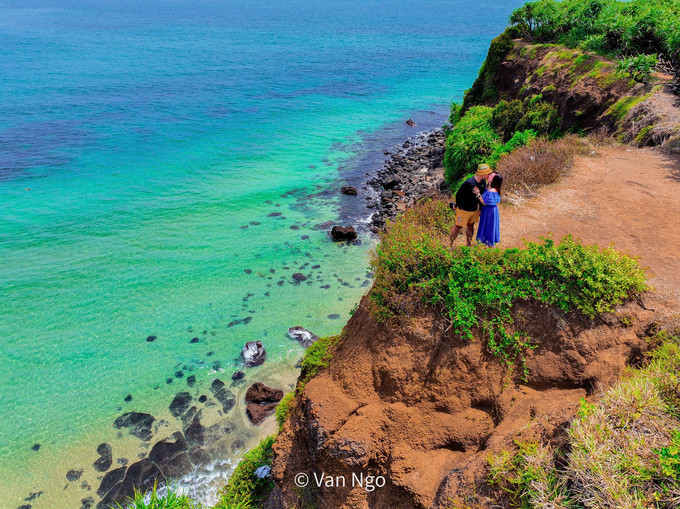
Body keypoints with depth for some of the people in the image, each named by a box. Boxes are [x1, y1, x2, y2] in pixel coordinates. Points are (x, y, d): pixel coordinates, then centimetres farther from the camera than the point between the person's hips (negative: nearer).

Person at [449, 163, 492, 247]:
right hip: (464, 210, -7)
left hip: (474, 210, 7)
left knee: (471, 226, 17)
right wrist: (458, 207, -7)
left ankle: (469, 244, 31)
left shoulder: (483, 182, -3)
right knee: (459, 226, 1)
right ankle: (450, 244, 15)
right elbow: (458, 195, -17)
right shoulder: (469, 183, -28)